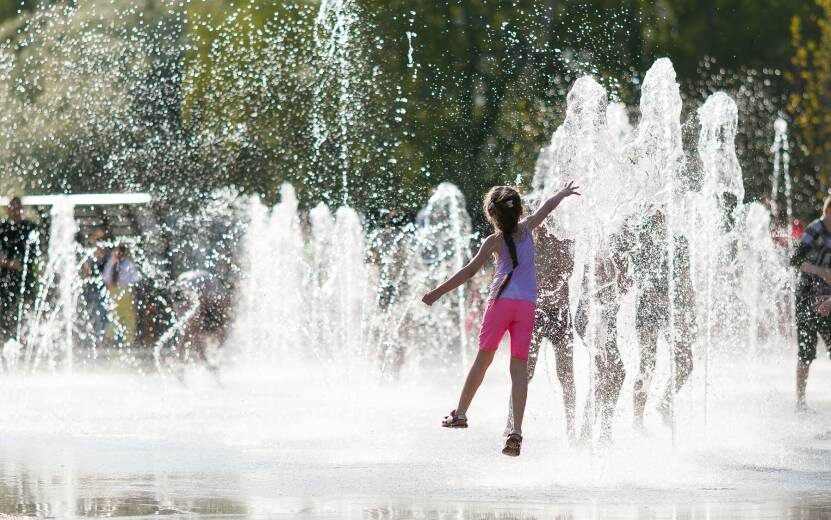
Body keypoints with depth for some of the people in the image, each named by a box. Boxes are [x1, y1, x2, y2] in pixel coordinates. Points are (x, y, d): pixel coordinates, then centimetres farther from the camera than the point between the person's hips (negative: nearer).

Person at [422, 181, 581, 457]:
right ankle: (516, 431, -11)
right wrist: (563, 193, 50)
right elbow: (546, 207, 31)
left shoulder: (495, 241, 1)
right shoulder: (526, 229, 12)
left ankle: (460, 413, 13)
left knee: (483, 358, 8)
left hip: (501, 300, -3)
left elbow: (469, 271, -5)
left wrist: (438, 292, -3)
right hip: (528, 304, 3)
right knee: (519, 366, -2)